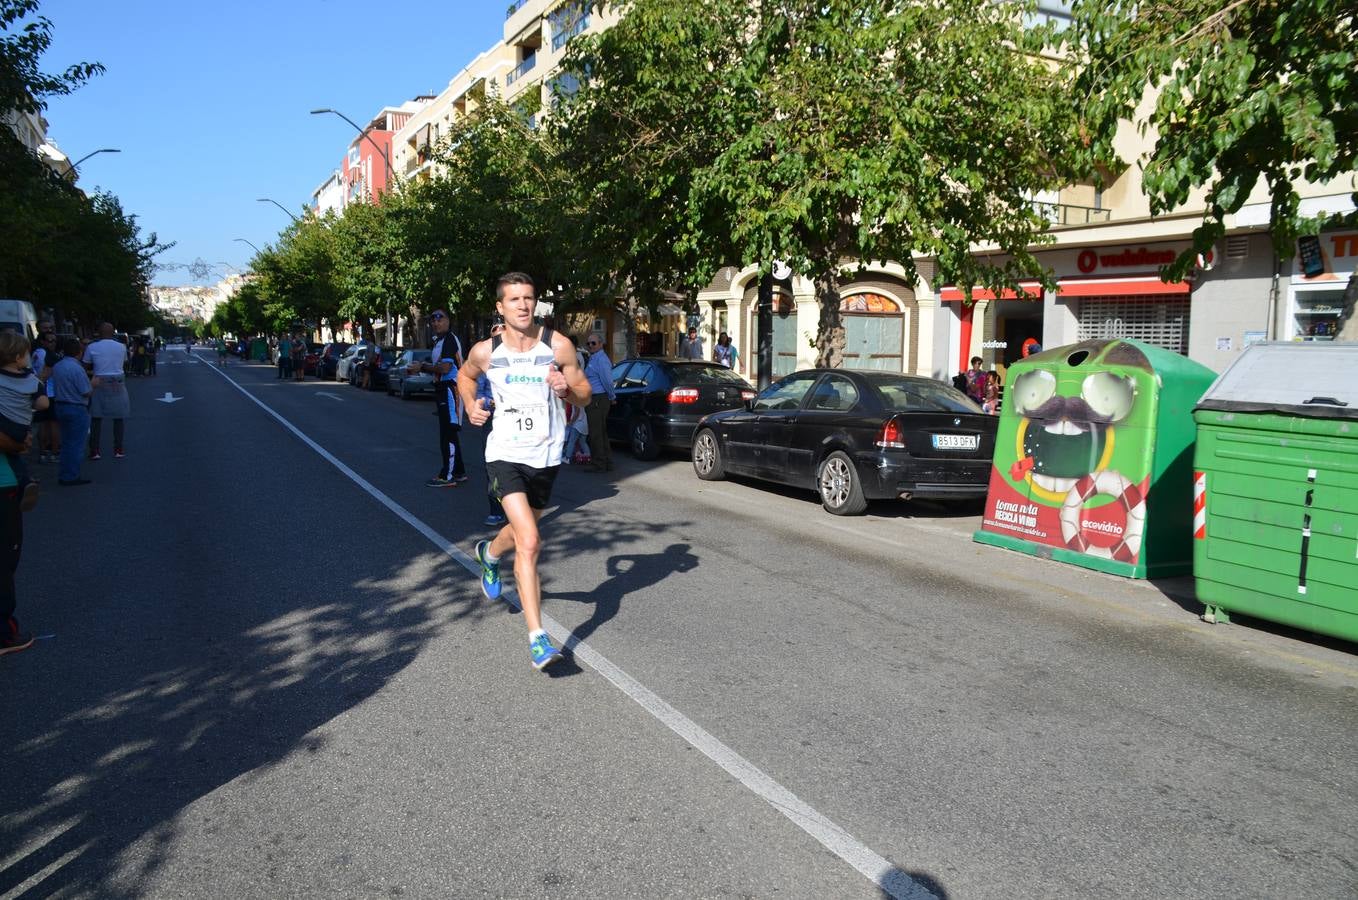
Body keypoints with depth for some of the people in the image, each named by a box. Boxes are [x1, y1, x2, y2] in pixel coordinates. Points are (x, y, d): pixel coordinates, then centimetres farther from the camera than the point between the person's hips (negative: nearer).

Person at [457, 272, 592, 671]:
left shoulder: (559, 346, -6)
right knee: (529, 542, -19)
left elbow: (584, 395, 2)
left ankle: (490, 553, 61)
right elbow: (465, 376, 18)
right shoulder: (485, 352, -5)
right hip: (505, 455, -3)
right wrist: (471, 405, 0)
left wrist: (566, 388, -20)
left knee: (522, 532, 23)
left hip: (546, 456, 3)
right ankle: (537, 638, -13)